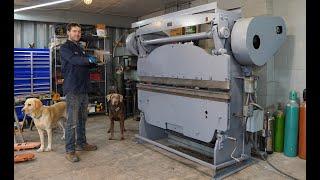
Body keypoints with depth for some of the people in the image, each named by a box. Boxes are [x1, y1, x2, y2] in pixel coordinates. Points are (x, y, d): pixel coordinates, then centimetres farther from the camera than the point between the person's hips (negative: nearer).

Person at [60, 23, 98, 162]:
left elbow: (88, 64, 16)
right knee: (72, 122, -5)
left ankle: (81, 143, 27)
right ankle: (69, 150, 3)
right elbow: (74, 60, -23)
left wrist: (95, 60, -3)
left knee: (82, 119, 15)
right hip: (73, 90, -8)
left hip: (84, 89, 8)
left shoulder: (80, 48, 20)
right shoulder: (65, 48, -4)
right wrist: (89, 59, -33)